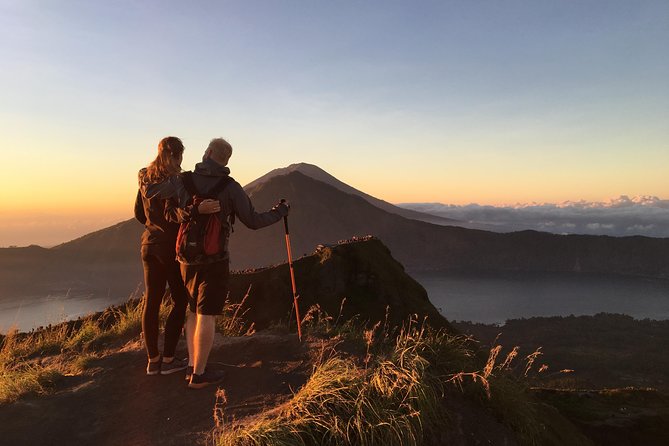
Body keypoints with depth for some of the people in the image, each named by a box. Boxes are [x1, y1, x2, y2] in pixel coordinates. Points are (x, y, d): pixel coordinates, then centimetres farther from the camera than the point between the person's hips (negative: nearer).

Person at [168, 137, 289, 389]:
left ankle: (192, 366, 22)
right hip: (214, 260, -5)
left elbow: (170, 214, -8)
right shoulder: (230, 187, -9)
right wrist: (279, 212, 9)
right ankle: (198, 375, 11)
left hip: (187, 258, 5)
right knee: (207, 316, 2)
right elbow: (253, 221, -5)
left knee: (195, 311, 19)